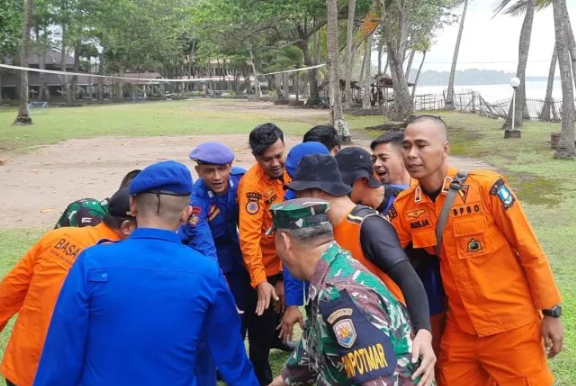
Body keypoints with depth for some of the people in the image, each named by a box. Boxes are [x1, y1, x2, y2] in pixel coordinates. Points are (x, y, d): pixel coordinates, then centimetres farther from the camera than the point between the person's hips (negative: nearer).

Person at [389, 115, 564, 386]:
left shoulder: (486, 186, -15)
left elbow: (529, 250, -9)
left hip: (511, 326, -4)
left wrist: (551, 311, -6)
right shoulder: (404, 206, -3)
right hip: (459, 331, 4)